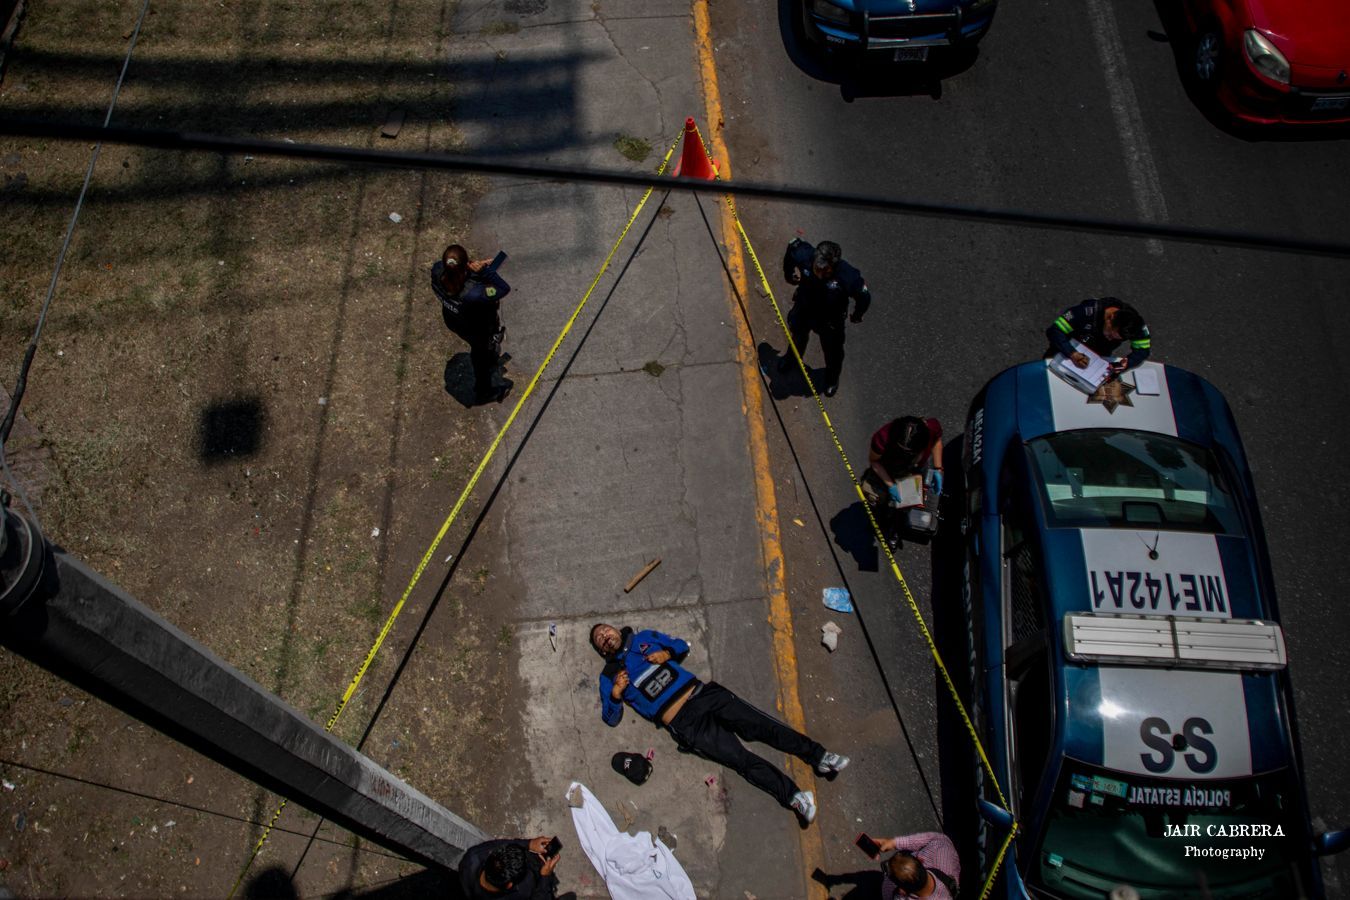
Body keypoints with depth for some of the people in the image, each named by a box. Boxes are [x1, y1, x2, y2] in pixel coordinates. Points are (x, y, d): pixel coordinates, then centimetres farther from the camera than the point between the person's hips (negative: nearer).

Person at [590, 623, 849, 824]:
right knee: (742, 759, -15)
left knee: (761, 725, -7)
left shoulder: (644, 638, 18)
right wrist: (615, 694, -10)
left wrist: (667, 653, 2)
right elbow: (611, 718, 9)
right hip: (684, 722, -3)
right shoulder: (609, 676, 10)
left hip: (703, 693, 3)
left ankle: (817, 756, -4)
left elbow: (682, 645, 24)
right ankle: (792, 795, -21)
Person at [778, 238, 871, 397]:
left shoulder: (847, 276, -42)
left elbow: (864, 296, -23)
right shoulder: (804, 256, -36)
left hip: (830, 321, -2)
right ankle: (792, 356, 71)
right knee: (797, 336, 34)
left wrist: (856, 316, -5)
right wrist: (789, 273, 2)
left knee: (832, 351, 24)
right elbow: (793, 247, -11)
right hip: (803, 310, 2)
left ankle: (832, 378, 59)